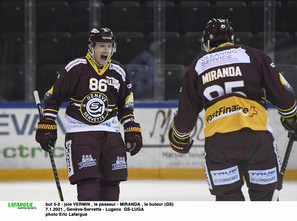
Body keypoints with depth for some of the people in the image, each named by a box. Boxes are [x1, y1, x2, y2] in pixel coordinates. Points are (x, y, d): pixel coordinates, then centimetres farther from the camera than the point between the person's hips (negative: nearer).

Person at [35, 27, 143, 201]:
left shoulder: (119, 72, 7)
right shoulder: (76, 68, -7)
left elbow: (126, 107, 18)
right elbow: (53, 98, -1)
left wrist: (132, 132, 10)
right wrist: (47, 126, -4)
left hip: (110, 132, 5)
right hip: (80, 131, -4)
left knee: (112, 180, 4)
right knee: (88, 179, -15)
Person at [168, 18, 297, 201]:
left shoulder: (197, 67, 16)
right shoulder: (252, 56, 12)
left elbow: (186, 112, 19)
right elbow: (280, 90, 11)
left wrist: (180, 138, 36)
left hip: (218, 140, 1)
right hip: (256, 134, -1)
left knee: (228, 194, 9)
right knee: (263, 191, 12)